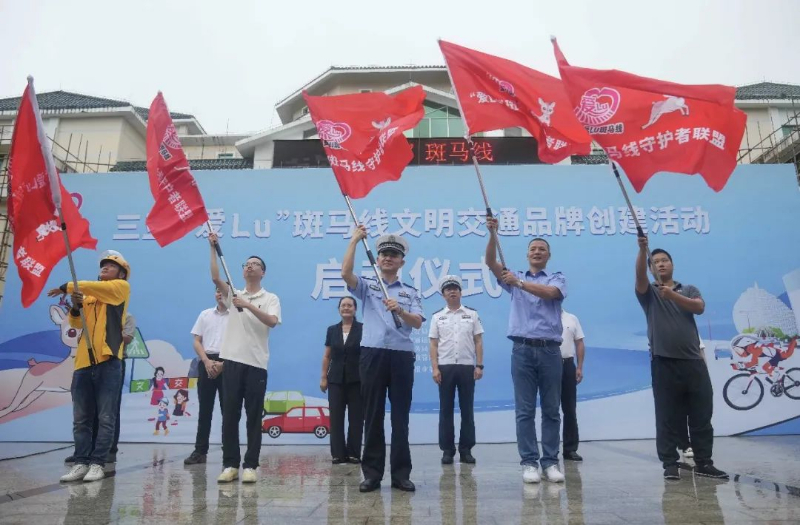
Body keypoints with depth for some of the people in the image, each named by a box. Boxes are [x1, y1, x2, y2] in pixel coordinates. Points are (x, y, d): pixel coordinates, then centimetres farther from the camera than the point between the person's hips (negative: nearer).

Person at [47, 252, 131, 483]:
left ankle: (97, 463, 2)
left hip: (108, 362, -6)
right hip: (84, 362, 6)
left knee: (106, 418, -3)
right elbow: (76, 323, 17)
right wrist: (75, 307, -3)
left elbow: (93, 286, -6)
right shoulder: (89, 296, 23)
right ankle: (81, 463, 13)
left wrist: (66, 287, 8)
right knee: (81, 419, 7)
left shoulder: (121, 287, 7)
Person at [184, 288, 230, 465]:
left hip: (228, 364, -3)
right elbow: (196, 341, 10)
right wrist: (207, 361, -6)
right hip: (206, 363, 3)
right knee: (205, 409, 5)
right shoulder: (205, 314, 14)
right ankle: (200, 451, 11)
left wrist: (223, 364, -12)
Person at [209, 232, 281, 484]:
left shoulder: (271, 298, 4)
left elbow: (272, 321, -14)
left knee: (254, 417, 2)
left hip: (256, 363, -2)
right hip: (232, 360, 3)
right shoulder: (234, 294, 13)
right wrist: (213, 248, -9)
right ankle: (230, 464, 12)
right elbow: (215, 278, -4)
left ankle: (250, 466, 8)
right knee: (230, 415, 4)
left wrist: (249, 305, -22)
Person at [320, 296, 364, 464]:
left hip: (357, 379, -3)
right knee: (336, 417, 3)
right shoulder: (332, 330, 9)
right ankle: (338, 454, 10)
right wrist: (323, 377, 6)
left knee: (356, 417, 2)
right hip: (336, 379, 3)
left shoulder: (363, 329, -1)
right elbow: (327, 356, 11)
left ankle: (354, 453, 11)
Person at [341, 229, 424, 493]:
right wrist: (354, 240, -7)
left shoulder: (411, 292, 14)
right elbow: (345, 273, -9)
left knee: (401, 417, 4)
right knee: (372, 415, 4)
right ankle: (372, 473, 12)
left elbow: (417, 323, -1)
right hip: (372, 354, -1)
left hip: (402, 355, 1)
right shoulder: (366, 286, 11)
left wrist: (400, 310, -21)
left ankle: (401, 473, 12)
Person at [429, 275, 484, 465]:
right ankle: (447, 449, 11)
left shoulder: (472, 314, 7)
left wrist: (479, 366, -2)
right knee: (446, 409, 3)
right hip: (445, 367, 0)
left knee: (467, 409, 4)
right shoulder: (437, 317, 7)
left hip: (467, 367, 0)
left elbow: (478, 342, 5)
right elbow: (433, 344, 4)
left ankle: (466, 449, 13)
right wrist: (435, 368, -6)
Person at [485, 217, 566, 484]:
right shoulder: (515, 277, 14)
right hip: (522, 349, 0)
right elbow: (491, 262, -3)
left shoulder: (557, 278, 10)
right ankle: (529, 462, 7)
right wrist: (492, 234, -18)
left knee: (551, 410, 5)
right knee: (525, 410, 1)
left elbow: (549, 292, -14)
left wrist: (519, 283, -24)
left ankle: (550, 462, 14)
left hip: (550, 350, 0)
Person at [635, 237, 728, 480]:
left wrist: (673, 295, -21)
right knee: (667, 418, 0)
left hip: (693, 361, 2)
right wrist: (642, 249, -30)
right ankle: (670, 464, 7)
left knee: (702, 415, 6)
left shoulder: (689, 290, 15)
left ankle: (703, 462, 17)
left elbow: (699, 307, -6)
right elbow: (639, 275, -14)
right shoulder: (648, 292, 8)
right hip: (664, 363, -2)